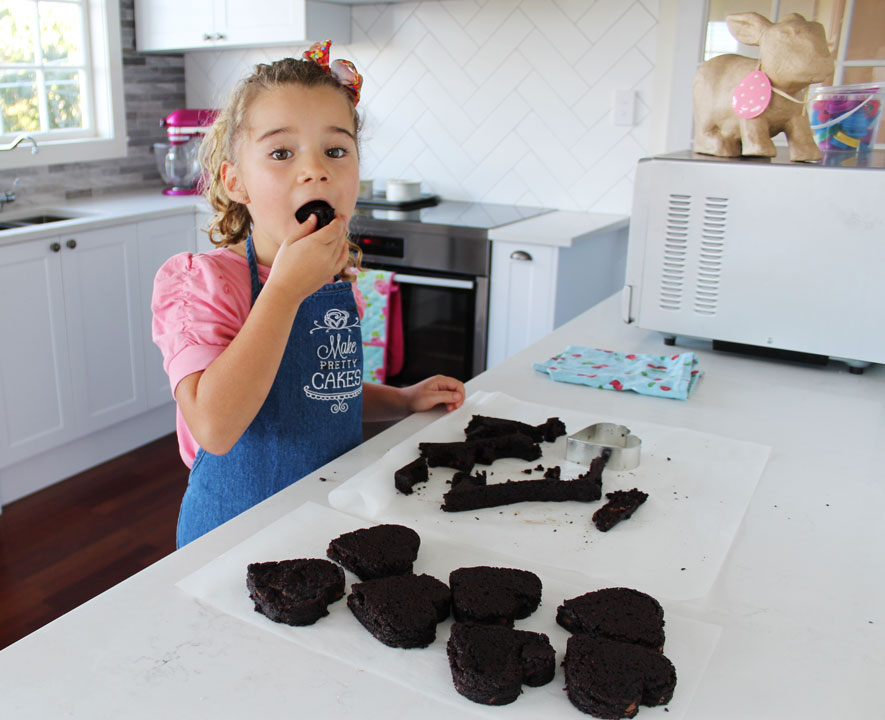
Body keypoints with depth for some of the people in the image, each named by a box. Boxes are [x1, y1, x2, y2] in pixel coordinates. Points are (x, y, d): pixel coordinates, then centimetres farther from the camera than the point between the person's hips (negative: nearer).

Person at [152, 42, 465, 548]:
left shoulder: (337, 279, 1)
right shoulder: (201, 281, -17)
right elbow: (215, 427, -32)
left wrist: (403, 400, 4)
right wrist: (286, 288, -30)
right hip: (240, 526, -5)